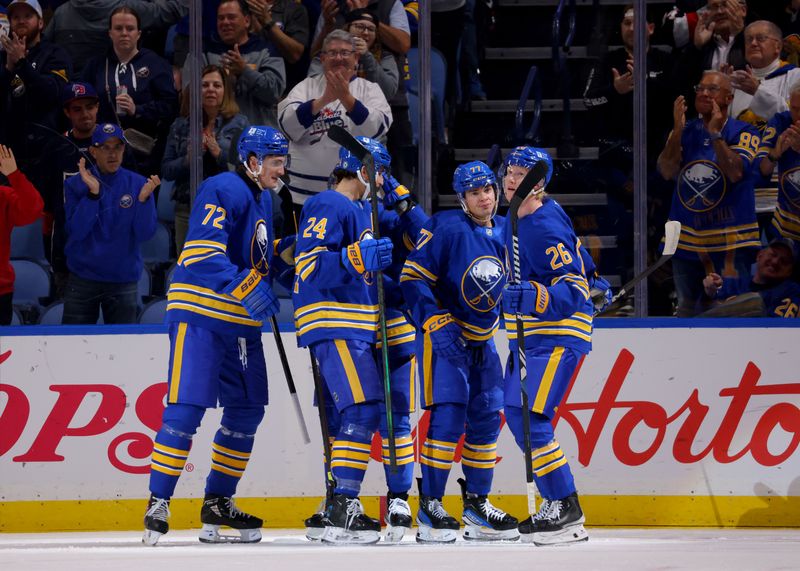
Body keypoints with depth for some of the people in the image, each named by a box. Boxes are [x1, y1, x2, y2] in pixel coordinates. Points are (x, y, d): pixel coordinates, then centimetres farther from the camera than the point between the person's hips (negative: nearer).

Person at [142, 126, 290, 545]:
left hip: (241, 322, 9)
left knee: (247, 410, 9)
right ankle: (158, 503, -10)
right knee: (186, 407, -13)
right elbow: (202, 251, -22)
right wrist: (246, 288, -28)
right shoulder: (222, 190, -12)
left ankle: (217, 503, 19)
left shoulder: (263, 200, 18)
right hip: (199, 315, -9)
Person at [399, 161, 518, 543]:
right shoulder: (448, 228, -17)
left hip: (482, 339, 7)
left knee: (486, 418, 7)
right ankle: (429, 507, -10)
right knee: (448, 415, -15)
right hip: (443, 335, -7)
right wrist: (436, 321, -23)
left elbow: (505, 288, 20)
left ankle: (476, 505, 17)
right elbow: (412, 277, -17)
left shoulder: (505, 234, 4)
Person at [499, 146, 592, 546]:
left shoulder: (546, 228, -21)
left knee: (531, 419, -17)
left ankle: (567, 510, -14)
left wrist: (537, 297, -39)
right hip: (527, 333, 11)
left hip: (558, 336, -11)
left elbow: (574, 288, -24)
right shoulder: (517, 220, 9)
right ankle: (555, 502, 21)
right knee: (517, 415, 13)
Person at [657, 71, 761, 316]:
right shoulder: (685, 131, 9)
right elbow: (667, 172, -6)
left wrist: (715, 134, -22)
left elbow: (735, 173, -19)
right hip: (687, 237, 5)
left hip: (729, 239, -5)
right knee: (687, 310, 13)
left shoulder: (743, 132, -4)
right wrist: (678, 129, -14)